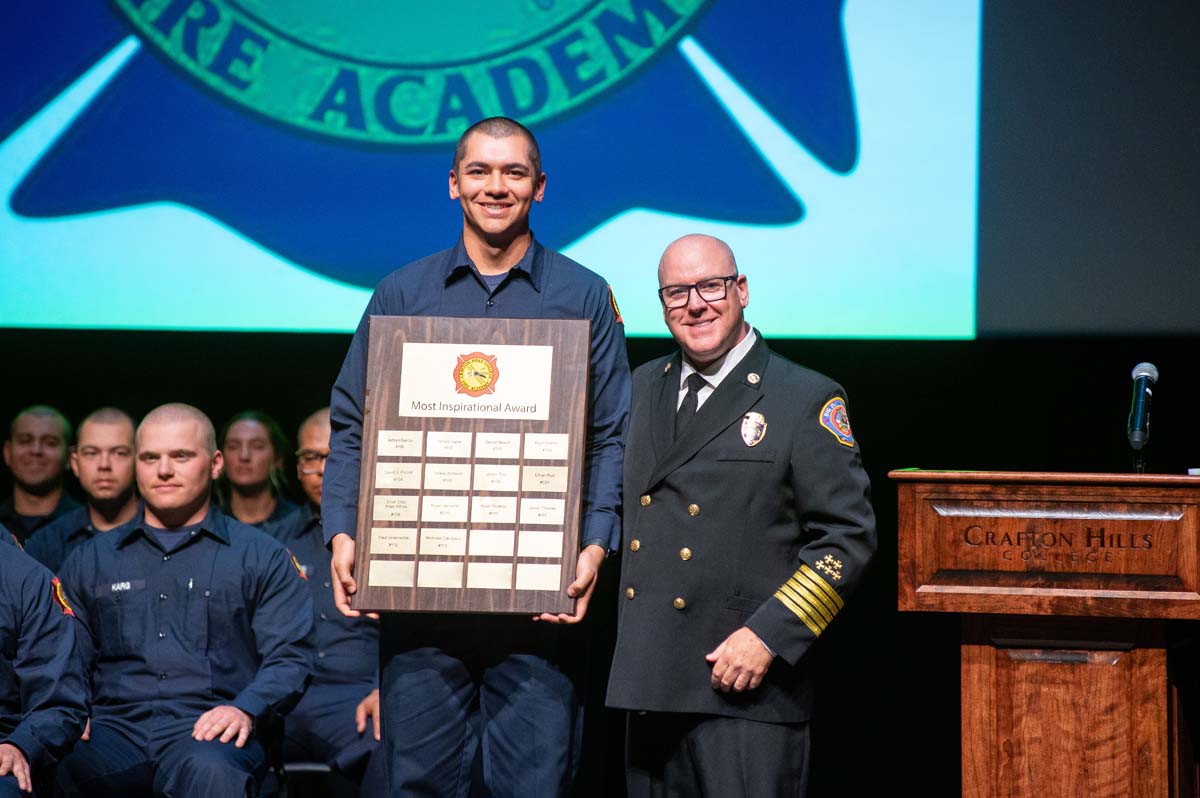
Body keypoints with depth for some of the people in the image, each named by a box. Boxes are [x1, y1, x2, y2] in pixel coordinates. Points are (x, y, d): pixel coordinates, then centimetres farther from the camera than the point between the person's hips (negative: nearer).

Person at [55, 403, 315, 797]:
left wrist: (246, 710, -12)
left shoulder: (263, 557, 16)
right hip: (113, 726, 2)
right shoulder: (89, 560, 24)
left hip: (207, 729, -2)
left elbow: (290, 657, 7)